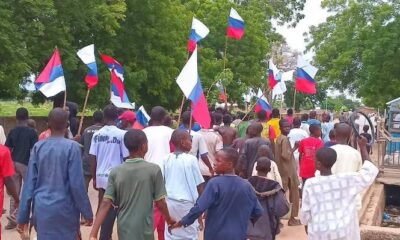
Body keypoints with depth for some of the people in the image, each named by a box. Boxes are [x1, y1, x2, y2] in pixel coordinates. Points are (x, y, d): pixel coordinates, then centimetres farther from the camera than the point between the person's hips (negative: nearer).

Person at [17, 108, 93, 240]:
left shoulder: (38, 147, 1)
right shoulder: (72, 147, -10)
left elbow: (29, 182, 2)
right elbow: (77, 184, -11)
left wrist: (23, 216, 7)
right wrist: (87, 213, -2)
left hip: (41, 208, 4)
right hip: (64, 209, -3)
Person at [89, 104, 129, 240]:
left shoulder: (97, 135, 2)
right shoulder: (122, 134, -10)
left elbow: (92, 158, 4)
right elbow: (126, 158, -8)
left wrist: (94, 178, 14)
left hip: (101, 177, 4)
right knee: (111, 211, 3)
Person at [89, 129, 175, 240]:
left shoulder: (115, 172, -2)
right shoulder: (154, 169, -10)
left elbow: (106, 204, -9)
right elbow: (160, 203, -6)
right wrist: (169, 219, 12)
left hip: (124, 231, 3)